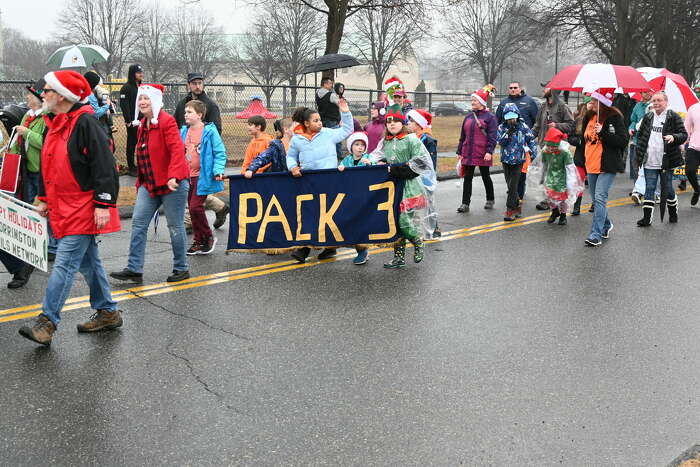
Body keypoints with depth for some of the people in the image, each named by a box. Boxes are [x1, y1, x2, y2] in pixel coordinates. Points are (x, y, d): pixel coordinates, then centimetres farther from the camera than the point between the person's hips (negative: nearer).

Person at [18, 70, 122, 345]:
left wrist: (103, 204, -21)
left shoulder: (85, 123, -15)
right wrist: (44, 198, 23)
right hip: (63, 207, 10)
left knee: (65, 264, -10)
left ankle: (47, 322, -7)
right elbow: (49, 166, 24)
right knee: (88, 261, 14)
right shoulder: (55, 125, 14)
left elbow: (104, 165, -19)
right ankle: (108, 312, 24)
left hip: (84, 209, -10)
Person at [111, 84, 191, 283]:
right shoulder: (142, 124, 13)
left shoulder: (167, 121, -12)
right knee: (138, 223, 2)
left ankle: (181, 268, 16)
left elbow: (177, 150, -21)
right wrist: (140, 182, 17)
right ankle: (134, 269, 6)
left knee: (175, 226, 2)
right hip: (149, 184, 8)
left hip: (172, 184, -8)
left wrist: (173, 176, -32)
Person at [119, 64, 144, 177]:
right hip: (132, 122, -6)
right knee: (132, 144, 1)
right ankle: (131, 168, 7)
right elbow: (124, 105, -12)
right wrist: (128, 121, -17)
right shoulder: (126, 88, -6)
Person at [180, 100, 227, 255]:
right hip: (187, 176, 7)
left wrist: (218, 170, -19)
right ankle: (199, 242, 22)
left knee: (195, 207, -13)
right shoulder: (184, 131, 9)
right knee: (192, 208, 10)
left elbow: (220, 153, -8)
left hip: (203, 176, -7)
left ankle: (208, 237, 7)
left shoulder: (209, 131, -9)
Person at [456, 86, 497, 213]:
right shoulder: (468, 117, 12)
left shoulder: (490, 117, -4)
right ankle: (465, 204, 2)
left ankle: (490, 200, 27)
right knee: (467, 177, 1)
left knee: (485, 176, 9)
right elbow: (463, 135, 16)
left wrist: (489, 151, -19)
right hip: (468, 153, 5)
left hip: (483, 154, -4)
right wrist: (459, 151, 13)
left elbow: (492, 136, -10)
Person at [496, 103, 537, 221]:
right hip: (506, 160, 3)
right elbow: (499, 141, -9)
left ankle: (510, 210, -6)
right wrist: (508, 133, -21)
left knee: (513, 185, -10)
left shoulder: (523, 127, -2)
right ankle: (517, 208, 21)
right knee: (510, 186, 8)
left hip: (518, 160, -3)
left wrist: (533, 154, 2)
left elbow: (531, 140, 5)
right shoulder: (502, 127, 2)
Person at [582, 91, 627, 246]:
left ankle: (596, 235, -14)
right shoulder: (590, 117, 11)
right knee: (596, 199, 15)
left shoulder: (614, 118, -10)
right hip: (591, 165, 8)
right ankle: (606, 225, 36)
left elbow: (623, 141, -17)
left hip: (607, 166, -8)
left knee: (600, 198, -15)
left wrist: (602, 133, -22)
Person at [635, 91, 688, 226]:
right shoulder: (648, 117, 9)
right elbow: (640, 135, 18)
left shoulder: (673, 117, -3)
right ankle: (647, 218, 5)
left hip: (666, 161, -3)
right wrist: (640, 152, 8)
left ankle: (673, 213, 29)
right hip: (650, 161, 3)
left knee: (667, 188, 8)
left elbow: (684, 135, -4)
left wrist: (674, 137, -25)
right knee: (649, 189, 2)